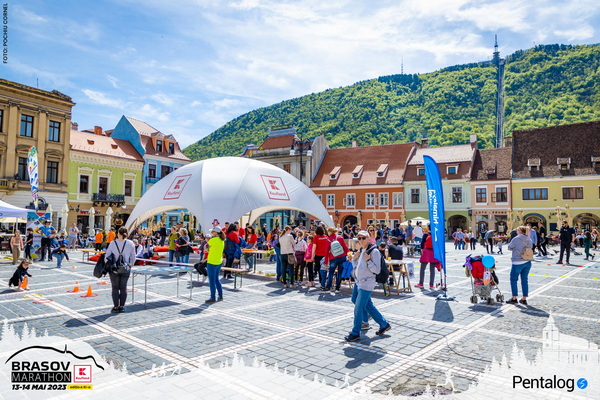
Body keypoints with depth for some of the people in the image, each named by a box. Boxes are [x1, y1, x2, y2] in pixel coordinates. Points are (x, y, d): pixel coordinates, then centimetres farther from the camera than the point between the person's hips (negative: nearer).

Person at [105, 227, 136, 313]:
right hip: (126, 269, 1)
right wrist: (130, 264, 19)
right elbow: (133, 257, 2)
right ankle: (122, 306, 14)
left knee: (115, 288, 8)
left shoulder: (113, 243, -8)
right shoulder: (130, 243, -5)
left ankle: (116, 307, 11)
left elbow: (107, 256, -3)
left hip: (114, 269, -1)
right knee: (123, 288, 10)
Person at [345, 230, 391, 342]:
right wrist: (354, 258, 0)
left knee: (358, 308, -6)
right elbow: (355, 266, 17)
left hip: (366, 283, -9)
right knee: (367, 304, 17)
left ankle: (355, 334, 6)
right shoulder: (361, 250, 10)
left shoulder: (374, 252, -14)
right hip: (358, 281, 9)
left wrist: (368, 260, -26)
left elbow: (377, 270, -17)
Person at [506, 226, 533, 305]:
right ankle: (524, 299, 15)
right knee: (524, 280, 12)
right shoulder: (529, 240, 5)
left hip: (518, 263, -6)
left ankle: (514, 298, 8)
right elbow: (530, 249, 13)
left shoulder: (516, 239, -13)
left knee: (513, 279, 5)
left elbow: (510, 247, -2)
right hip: (527, 262, 6)